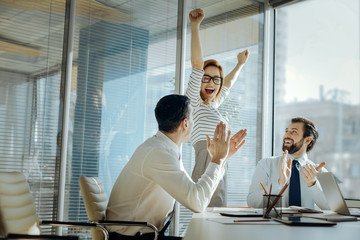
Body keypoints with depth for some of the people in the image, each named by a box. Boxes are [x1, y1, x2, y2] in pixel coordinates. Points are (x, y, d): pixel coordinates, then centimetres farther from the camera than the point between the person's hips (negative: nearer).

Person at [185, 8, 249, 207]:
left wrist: (240, 64, 51)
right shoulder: (194, 102, 0)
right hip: (205, 167, -8)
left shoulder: (213, 105, 21)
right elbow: (197, 63, -10)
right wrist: (195, 25, -14)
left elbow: (228, 83, 39)